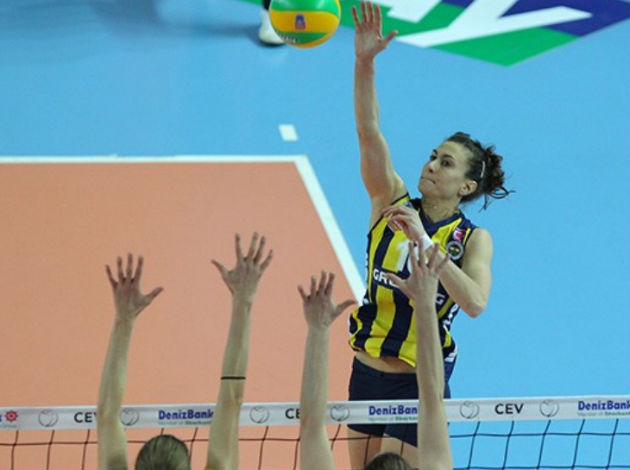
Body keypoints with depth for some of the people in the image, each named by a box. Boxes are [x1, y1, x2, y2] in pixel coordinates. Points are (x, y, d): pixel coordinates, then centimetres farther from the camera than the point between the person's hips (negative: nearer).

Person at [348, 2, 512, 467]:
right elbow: (368, 132, -16)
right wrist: (364, 62, -29)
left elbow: (475, 302, -28)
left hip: (419, 382, -4)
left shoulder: (473, 239, -9)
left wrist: (423, 241, -33)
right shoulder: (393, 202, -2)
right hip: (367, 372, 4)